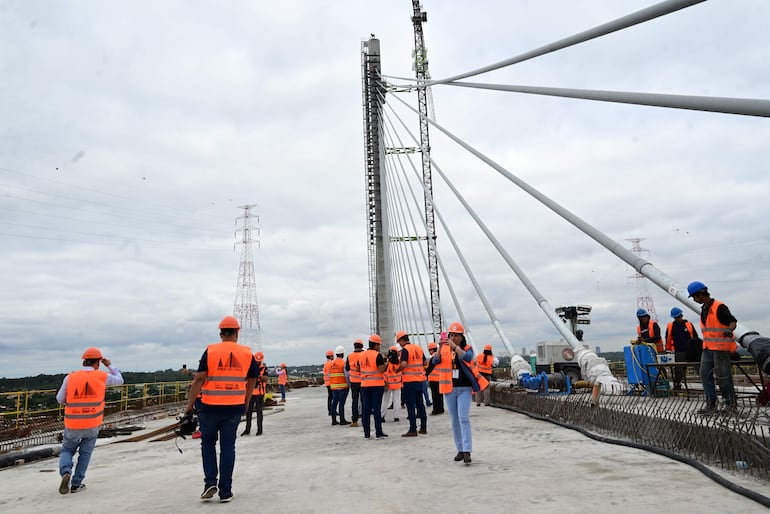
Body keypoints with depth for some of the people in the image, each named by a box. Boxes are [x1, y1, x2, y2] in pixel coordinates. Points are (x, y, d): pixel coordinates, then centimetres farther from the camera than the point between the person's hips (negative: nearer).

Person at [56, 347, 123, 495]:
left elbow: (60, 399, 7)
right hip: (93, 424, 0)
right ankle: (76, 484, 18)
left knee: (67, 451, 20)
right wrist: (110, 365, 26)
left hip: (72, 425, 0)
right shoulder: (102, 376, -5)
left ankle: (65, 472, -6)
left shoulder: (70, 377, -3)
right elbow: (119, 380, 15)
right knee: (85, 453, 19)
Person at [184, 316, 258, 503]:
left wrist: (190, 404, -1)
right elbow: (252, 381, 11)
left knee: (208, 443, 19)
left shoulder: (210, 351, -5)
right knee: (228, 447, 9)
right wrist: (246, 401, 25)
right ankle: (225, 491, 12)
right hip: (235, 407, 1)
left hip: (210, 406, -1)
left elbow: (199, 379, -8)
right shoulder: (247, 353, 1)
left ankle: (210, 483, 9)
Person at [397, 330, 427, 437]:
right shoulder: (418, 348, 10)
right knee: (420, 404, 14)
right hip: (419, 379, 7)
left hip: (409, 381, -7)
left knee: (410, 406, -2)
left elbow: (403, 364, -22)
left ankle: (413, 430, -1)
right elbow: (424, 363, 15)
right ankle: (423, 427, 18)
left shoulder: (405, 349, -11)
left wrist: (398, 370, -4)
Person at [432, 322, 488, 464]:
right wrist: (440, 348, -26)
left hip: (464, 389, -3)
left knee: (464, 419, -13)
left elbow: (467, 358, -23)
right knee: (454, 421, 9)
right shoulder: (444, 349, 5)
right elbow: (436, 361, -10)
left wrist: (454, 346, -31)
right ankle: (460, 450, 19)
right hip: (449, 389, 3)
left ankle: (467, 451, -14)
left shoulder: (467, 348, -1)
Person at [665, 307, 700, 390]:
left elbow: (695, 337, 11)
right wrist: (668, 350, 8)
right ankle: (677, 385, 1)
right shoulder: (670, 326, 5)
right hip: (677, 351, -1)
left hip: (688, 351, 1)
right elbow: (668, 340, 11)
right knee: (678, 369, -4)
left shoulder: (688, 324, 6)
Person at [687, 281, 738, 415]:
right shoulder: (704, 309, 15)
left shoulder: (719, 307, -13)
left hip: (721, 348, -9)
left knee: (723, 376, -1)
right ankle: (711, 404, 8)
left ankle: (730, 403, 14)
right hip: (707, 348, 9)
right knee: (705, 373, 3)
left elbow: (733, 321, -16)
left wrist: (729, 330, -36)